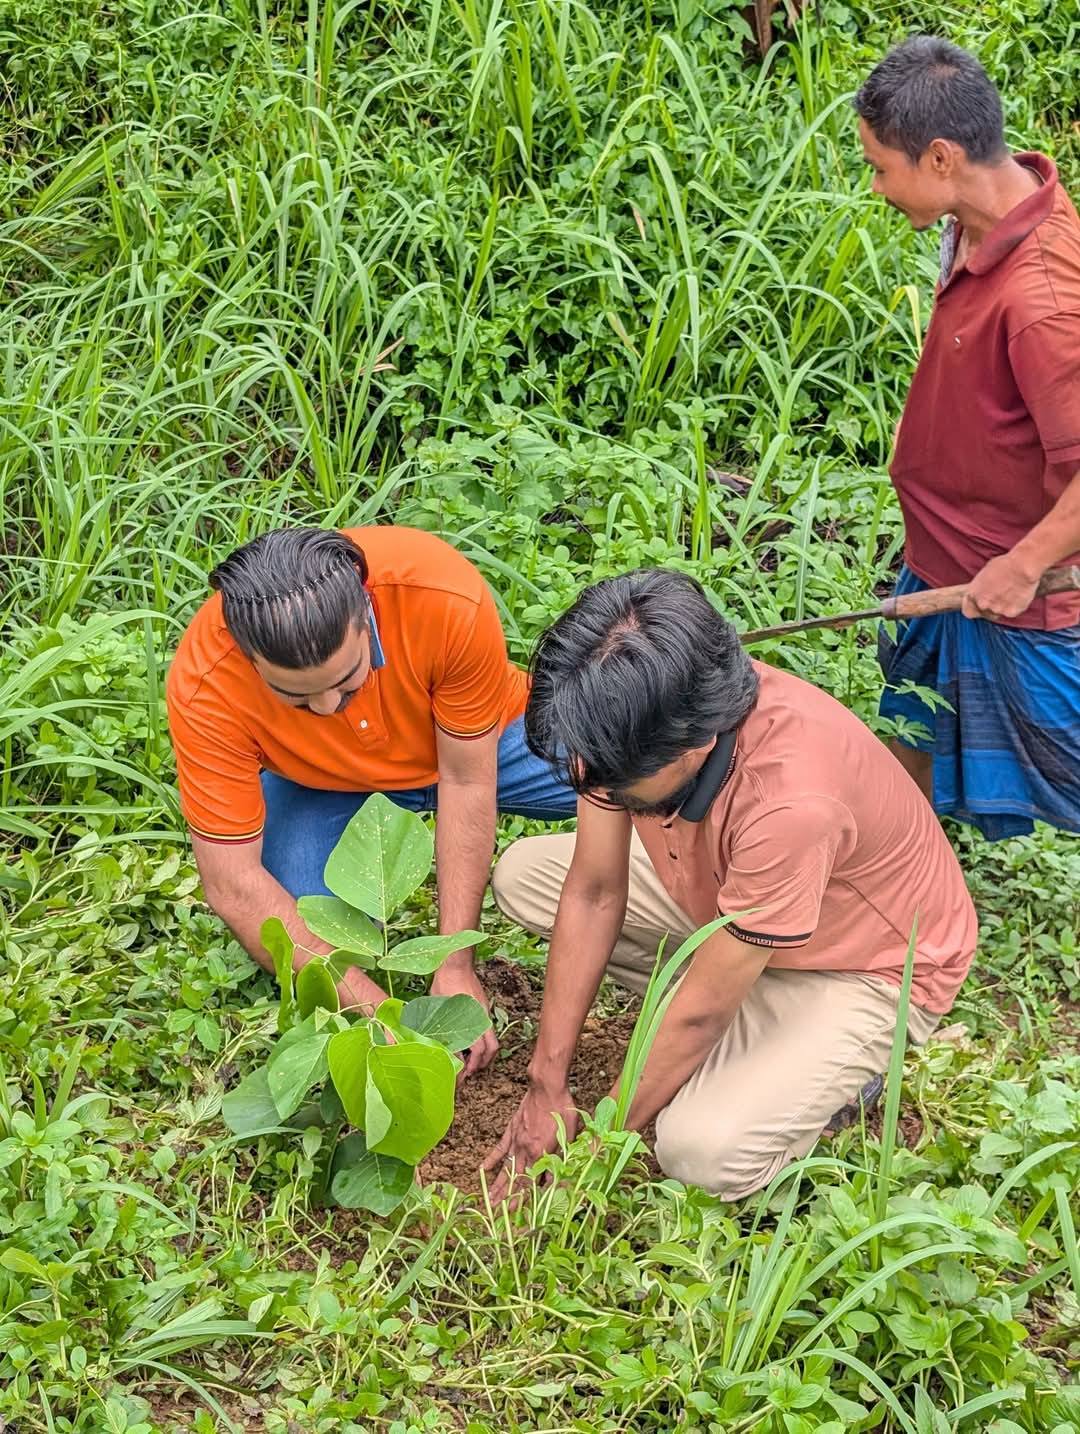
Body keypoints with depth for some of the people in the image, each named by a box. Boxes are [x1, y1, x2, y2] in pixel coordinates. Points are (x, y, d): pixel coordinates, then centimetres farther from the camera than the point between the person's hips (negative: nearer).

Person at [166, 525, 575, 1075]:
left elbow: (466, 781, -25)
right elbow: (232, 884, -30)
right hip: (319, 781, 0)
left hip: (467, 743, 1)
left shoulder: (448, 595, -38)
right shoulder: (204, 685, -35)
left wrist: (455, 967, -24)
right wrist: (377, 1010, -34)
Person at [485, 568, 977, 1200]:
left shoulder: (790, 798, -42)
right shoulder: (636, 722, -23)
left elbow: (702, 1010, -30)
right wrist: (548, 1088, -11)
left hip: (864, 964, -7)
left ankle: (837, 1073, 2)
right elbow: (593, 892, -12)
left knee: (704, 1151, -29)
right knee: (524, 874, -3)